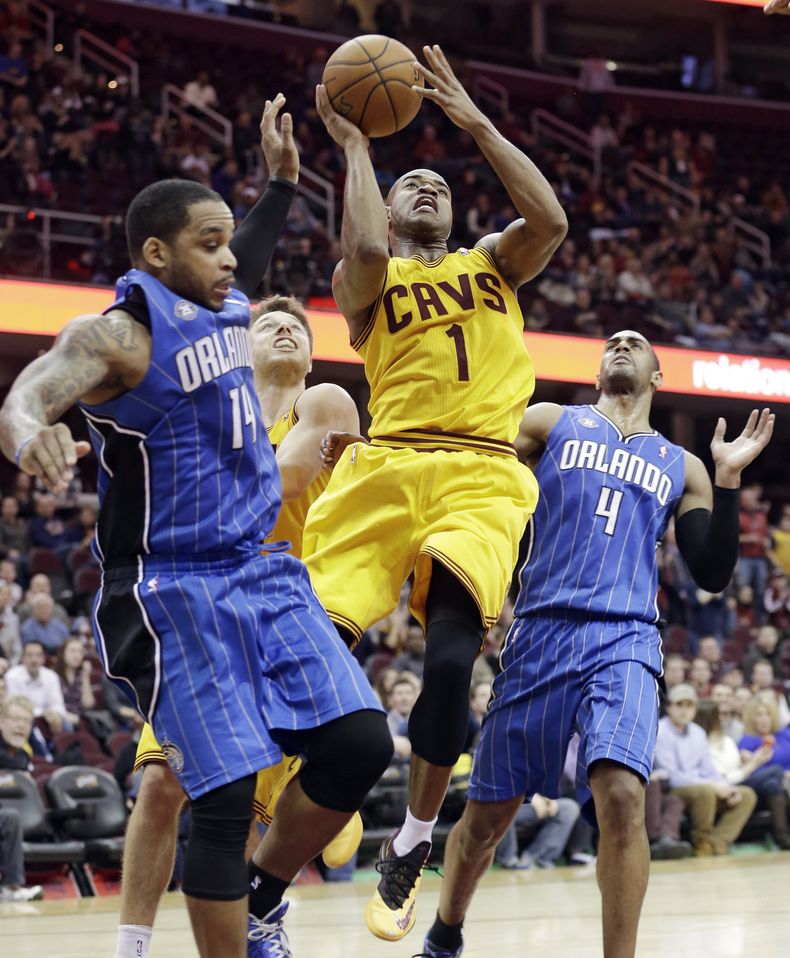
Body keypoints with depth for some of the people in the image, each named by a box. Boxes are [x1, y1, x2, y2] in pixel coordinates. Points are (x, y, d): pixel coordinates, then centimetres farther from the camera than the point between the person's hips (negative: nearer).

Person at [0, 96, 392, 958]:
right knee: (225, 798, -12)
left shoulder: (223, 309, 10)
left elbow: (248, 261, 37)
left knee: (359, 744, -3)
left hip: (262, 575, 8)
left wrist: (280, 181, 30)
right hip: (173, 593, -7)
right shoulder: (116, 336, -14)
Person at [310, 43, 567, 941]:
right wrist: (353, 145, 3)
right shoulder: (367, 280, 16)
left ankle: (412, 845, -3)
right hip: (385, 466, 0)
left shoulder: (492, 262, 24)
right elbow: (365, 248, -10)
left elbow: (550, 221, 2)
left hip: (481, 476, 1)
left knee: (451, 656, -19)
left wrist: (476, 122, 3)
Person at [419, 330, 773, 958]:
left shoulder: (682, 468, 18)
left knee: (621, 795, -25)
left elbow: (712, 575, 13)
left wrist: (728, 479, 4)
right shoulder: (551, 423, 14)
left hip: (624, 641, 0)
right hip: (541, 631, 0)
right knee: (489, 812, 8)